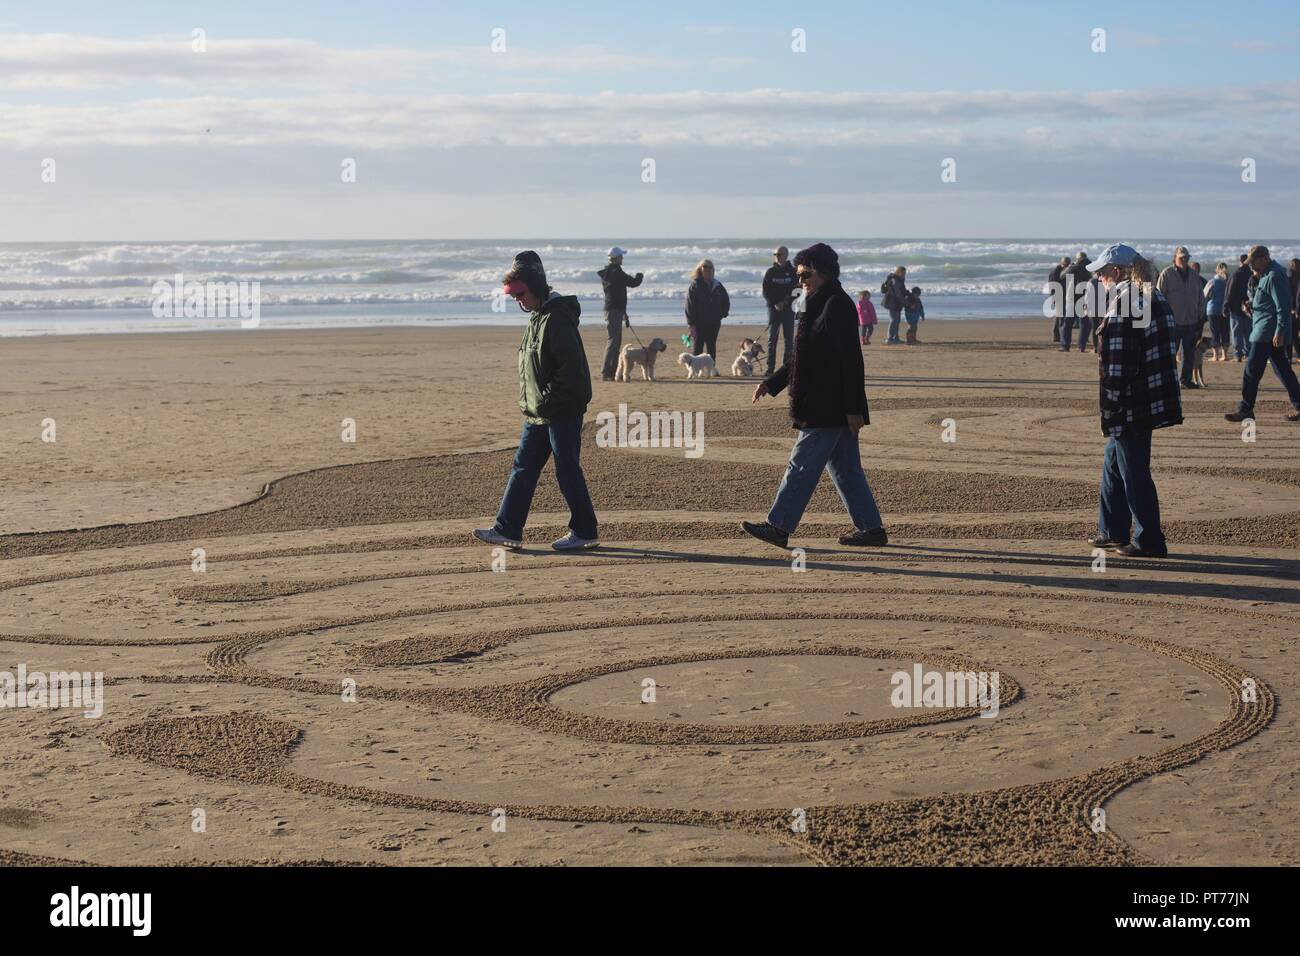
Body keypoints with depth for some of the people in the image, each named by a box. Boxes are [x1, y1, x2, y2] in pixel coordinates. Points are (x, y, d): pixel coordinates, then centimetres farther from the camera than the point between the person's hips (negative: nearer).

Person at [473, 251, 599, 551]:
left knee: (567, 470, -1)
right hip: (538, 413, 10)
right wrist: (530, 402, 14)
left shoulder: (558, 319, -18)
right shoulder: (538, 318, 14)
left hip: (563, 413, -10)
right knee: (524, 467, 9)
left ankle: (584, 532, 9)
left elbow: (572, 367, -23)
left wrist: (547, 401, -20)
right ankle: (507, 529, 12)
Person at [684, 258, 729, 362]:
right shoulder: (695, 285, -4)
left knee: (712, 350, 9)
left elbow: (726, 302, 20)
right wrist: (691, 324, -14)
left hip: (714, 324, 4)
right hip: (699, 324, -4)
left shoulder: (718, 286, 8)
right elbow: (689, 306, -8)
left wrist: (723, 314, 3)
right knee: (697, 349, -4)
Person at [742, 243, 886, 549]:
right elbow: (802, 360, 24)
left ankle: (779, 526, 1)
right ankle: (871, 528, 14)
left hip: (828, 409, -10)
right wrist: (771, 383, 19)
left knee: (802, 466, -4)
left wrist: (853, 408, -22)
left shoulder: (838, 305, -14)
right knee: (845, 469, 11)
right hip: (831, 408, 10)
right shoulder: (818, 306, 17)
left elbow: (851, 360, -19)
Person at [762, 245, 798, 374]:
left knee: (789, 338, -1)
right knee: (772, 338, 0)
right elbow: (765, 292, 1)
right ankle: (770, 367, 1)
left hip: (788, 308, 0)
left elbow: (797, 290, 2)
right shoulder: (770, 272, 4)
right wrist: (775, 304, -13)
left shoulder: (792, 271, 3)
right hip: (773, 308, 0)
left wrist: (786, 302, -13)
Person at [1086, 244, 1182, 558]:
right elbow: (1171, 347, 16)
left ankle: (1149, 541, 6)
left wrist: (1110, 412, -16)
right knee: (1113, 464, 21)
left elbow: (1116, 367, -21)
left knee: (1134, 473, 0)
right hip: (1157, 399, 10)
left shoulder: (1122, 308, -18)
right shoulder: (1157, 300, 11)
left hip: (1132, 407, -10)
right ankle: (1113, 531, 29)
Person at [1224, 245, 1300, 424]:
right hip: (1273, 333, 11)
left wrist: (1279, 332, -24)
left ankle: (1246, 409, -5)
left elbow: (1283, 306, -21)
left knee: (1252, 371, -7)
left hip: (1267, 333, -11)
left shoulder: (1274, 277, -16)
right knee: (1282, 369, 13)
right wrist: (1252, 304, 9)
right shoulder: (1266, 275, 16)